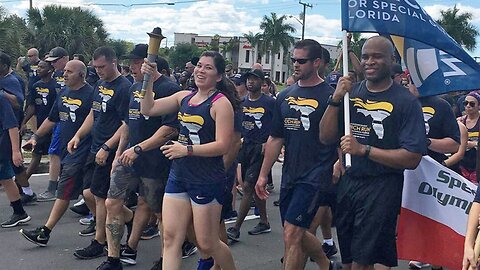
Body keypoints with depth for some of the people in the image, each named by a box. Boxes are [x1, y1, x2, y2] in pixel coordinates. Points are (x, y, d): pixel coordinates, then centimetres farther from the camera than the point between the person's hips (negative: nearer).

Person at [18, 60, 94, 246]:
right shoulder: (63, 93, 13)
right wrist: (36, 136, 17)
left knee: (64, 193, -4)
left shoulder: (90, 95, -13)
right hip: (64, 149, 8)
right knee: (86, 192, 17)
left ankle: (45, 232, 0)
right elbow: (52, 119, 21)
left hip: (80, 152, -8)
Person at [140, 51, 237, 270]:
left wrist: (187, 149, -19)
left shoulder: (221, 103, -10)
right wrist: (148, 80, -3)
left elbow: (223, 145, -17)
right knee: (170, 237, 2)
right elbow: (148, 109, 9)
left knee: (207, 243, 5)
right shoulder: (184, 97, 9)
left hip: (207, 181, -6)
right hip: (178, 176, 6)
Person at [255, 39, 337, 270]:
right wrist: (263, 175, 12)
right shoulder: (285, 96, 11)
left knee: (292, 234, -9)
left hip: (315, 175, -7)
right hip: (289, 175, 7)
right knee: (299, 234, 15)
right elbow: (275, 139, 14)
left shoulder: (329, 96, -7)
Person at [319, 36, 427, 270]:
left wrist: (364, 150, -21)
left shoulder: (406, 102, -8)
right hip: (347, 182, 5)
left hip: (382, 188, -5)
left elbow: (412, 159, -14)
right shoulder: (350, 92, 6)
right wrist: (335, 100, -10)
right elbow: (326, 138, 2)